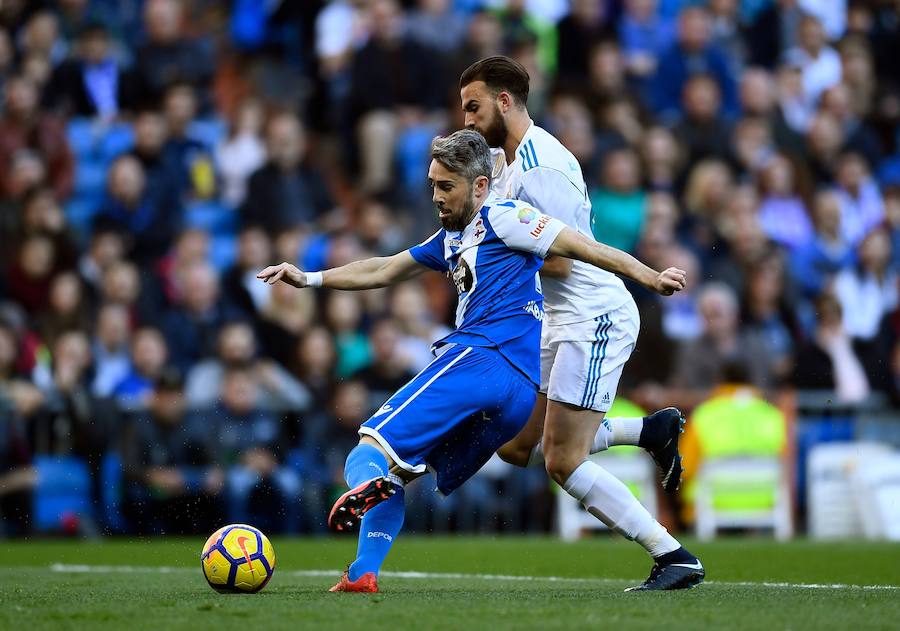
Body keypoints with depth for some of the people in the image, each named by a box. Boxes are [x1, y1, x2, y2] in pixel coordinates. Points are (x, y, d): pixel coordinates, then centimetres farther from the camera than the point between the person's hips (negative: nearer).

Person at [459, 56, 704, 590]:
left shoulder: (539, 169, -18)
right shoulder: (505, 160, 13)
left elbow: (561, 260, -22)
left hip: (595, 317, -10)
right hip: (567, 320, 10)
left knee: (564, 462, -11)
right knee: (517, 446, 9)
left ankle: (676, 557, -5)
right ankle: (653, 430, 16)